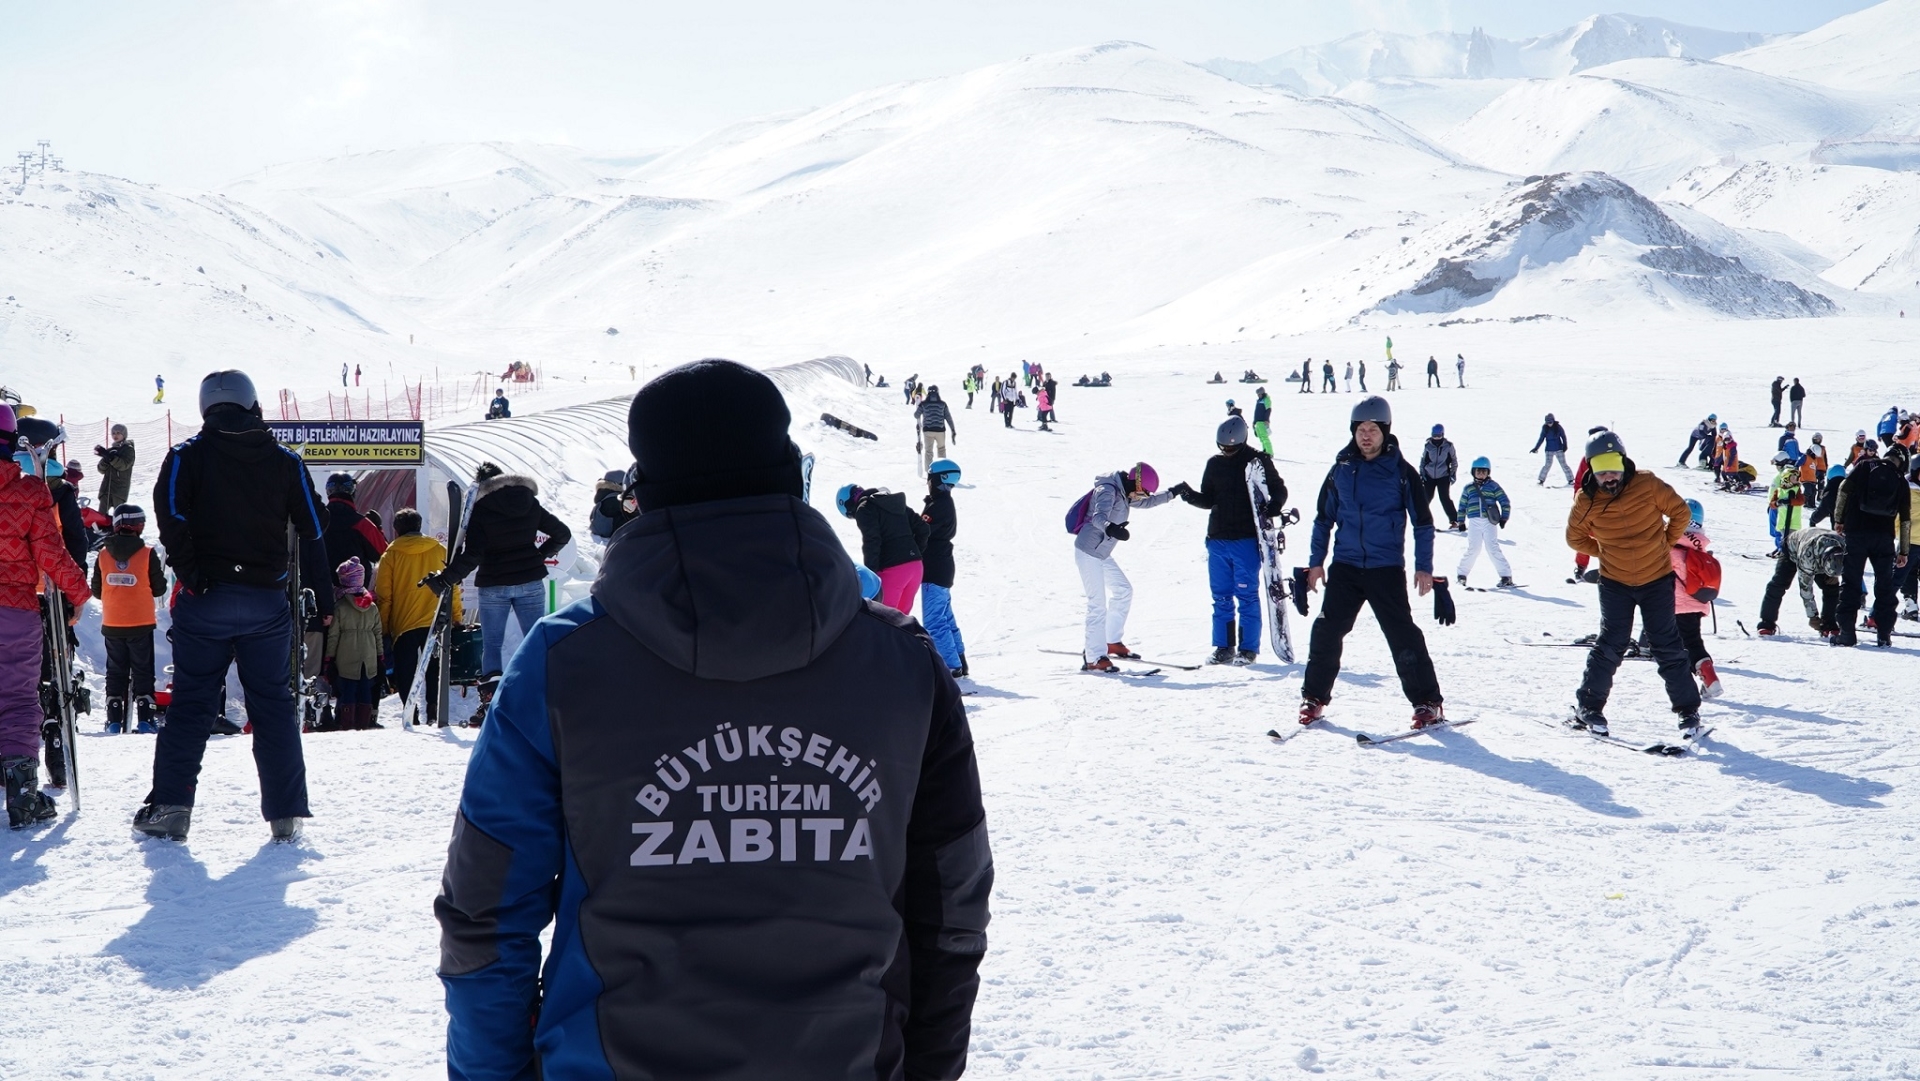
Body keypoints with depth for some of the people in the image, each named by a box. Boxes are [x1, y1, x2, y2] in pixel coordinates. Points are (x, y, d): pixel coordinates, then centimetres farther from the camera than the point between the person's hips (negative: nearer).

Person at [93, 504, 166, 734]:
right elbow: (159, 589, -5)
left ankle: (114, 719, 8)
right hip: (141, 624, -3)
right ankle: (144, 718, 0)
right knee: (142, 670, 6)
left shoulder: (103, 555, -2)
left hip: (111, 624, 3)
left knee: (115, 670, 12)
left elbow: (96, 590, 6)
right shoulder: (147, 555, -12)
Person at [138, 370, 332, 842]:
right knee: (274, 704, 6)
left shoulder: (187, 457, 2)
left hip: (206, 599, -1)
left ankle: (171, 805, -2)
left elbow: (172, 518, -13)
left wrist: (190, 572, -13)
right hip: (268, 600, 1)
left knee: (191, 702, 5)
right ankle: (286, 813, 5)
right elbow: (312, 530, 6)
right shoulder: (285, 462, 7)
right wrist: (322, 593, 10)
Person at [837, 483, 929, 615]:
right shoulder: (896, 504, 21)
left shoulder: (865, 509, -2)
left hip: (893, 569, -8)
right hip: (916, 565, 8)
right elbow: (923, 529, 18)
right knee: (900, 616, 17)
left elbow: (871, 544, -13)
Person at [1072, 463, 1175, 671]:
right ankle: (1094, 659, -8)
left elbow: (1145, 503, 29)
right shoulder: (1107, 491, -19)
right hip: (1088, 552, -10)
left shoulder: (1123, 493, 9)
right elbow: (1098, 516, -38)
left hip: (1101, 553, 10)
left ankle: (1112, 642, 29)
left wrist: (1171, 494, 25)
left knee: (1124, 590, 18)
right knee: (1098, 603, -11)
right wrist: (1109, 527, -59)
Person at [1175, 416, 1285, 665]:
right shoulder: (1215, 464, 10)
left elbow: (1279, 489, 3)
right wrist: (1189, 495, -3)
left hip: (1246, 541, -5)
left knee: (1246, 595, -2)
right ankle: (1223, 647, 14)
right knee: (1221, 596, 7)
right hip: (1218, 540, 5)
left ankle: (1249, 649, 5)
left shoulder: (1257, 461, -3)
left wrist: (1273, 506, -17)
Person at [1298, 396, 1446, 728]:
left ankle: (1428, 703, 4)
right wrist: (1316, 561, 12)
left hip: (1386, 569, -3)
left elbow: (1423, 523, 1)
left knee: (1403, 635, -6)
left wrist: (1424, 567, -3)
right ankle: (1314, 697, 14)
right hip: (1345, 567, 3)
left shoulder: (1402, 472, -2)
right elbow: (1323, 518, 15)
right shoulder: (1341, 469, 6)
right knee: (1327, 631, 0)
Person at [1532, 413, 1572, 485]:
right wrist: (1535, 448, 3)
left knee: (1563, 464, -2)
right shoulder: (1545, 428, -2)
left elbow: (1563, 436, -1)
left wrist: (1564, 446, -11)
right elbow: (1541, 439, 4)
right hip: (1549, 450, 1)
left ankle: (1571, 480, 3)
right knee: (1547, 465, -8)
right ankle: (1541, 480, 3)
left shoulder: (1558, 427, -8)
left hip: (1559, 449, -1)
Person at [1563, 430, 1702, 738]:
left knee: (1667, 647, 3)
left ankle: (1688, 709, 14)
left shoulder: (1648, 485, -13)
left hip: (1657, 580, 0)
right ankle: (1588, 706, 12)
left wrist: (1666, 543, 3)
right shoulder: (1586, 501, -8)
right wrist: (1605, 552, 3)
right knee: (1611, 645, -1)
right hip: (1614, 583, 0)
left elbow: (1680, 512, 0)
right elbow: (1575, 538, 8)